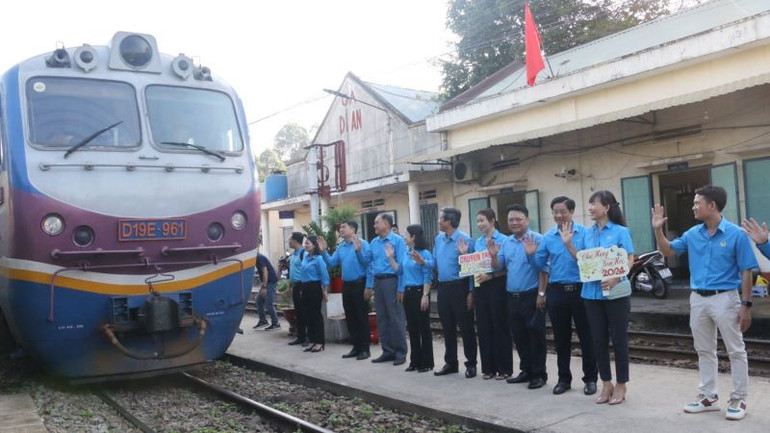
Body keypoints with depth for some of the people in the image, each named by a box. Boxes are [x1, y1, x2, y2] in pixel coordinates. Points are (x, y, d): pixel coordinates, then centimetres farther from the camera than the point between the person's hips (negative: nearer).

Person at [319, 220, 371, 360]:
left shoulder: (362, 244, -10)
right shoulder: (340, 246, 12)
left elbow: (366, 263, -19)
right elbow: (332, 263, 8)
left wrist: (358, 250, -32)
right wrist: (323, 252, -3)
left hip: (359, 284, -7)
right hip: (346, 285, 7)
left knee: (362, 317, -2)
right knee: (350, 318, 12)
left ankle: (364, 348, 5)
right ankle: (356, 347, 21)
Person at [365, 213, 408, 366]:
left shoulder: (398, 240, -6)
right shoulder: (373, 243, 13)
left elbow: (402, 264, -10)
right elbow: (370, 264, 16)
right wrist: (369, 286, 15)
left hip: (391, 281, -7)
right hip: (377, 282, 7)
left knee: (396, 318, -2)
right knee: (382, 318, 11)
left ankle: (400, 352, 7)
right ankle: (388, 351, 20)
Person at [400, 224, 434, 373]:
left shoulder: (424, 254, -11)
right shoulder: (407, 254, 11)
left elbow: (427, 276, -13)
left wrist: (425, 296, -18)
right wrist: (401, 292, 11)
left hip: (419, 292, -7)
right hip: (408, 293, 7)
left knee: (423, 327, 1)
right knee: (412, 328, 12)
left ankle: (426, 362, 9)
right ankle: (415, 361, 21)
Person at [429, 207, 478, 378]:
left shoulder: (464, 239, -12)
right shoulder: (438, 239, 10)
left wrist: (471, 292, -14)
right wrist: (423, 262, -2)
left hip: (459, 287, -7)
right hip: (443, 288, 7)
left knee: (466, 327, 1)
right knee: (447, 327, 14)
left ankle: (471, 364, 12)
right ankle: (450, 363, 24)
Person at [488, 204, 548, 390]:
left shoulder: (537, 239, -10)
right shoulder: (506, 242, 11)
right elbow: (498, 267, 10)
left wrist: (541, 293, -17)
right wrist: (493, 256, -10)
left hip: (531, 296, -7)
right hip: (512, 296, 7)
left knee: (535, 336, 0)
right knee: (518, 336, 13)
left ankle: (539, 374, 11)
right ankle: (526, 370, 26)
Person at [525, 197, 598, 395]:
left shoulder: (584, 233, -4)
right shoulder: (548, 237, 7)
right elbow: (540, 264, 9)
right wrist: (531, 255, -10)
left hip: (580, 290, -3)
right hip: (556, 291, 3)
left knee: (586, 336, 5)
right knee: (561, 338, 11)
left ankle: (590, 378, 18)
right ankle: (564, 378, 23)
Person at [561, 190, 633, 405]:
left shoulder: (620, 231, -4)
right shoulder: (586, 233, 9)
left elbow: (629, 260, -8)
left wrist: (616, 278, -24)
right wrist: (568, 243, 0)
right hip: (592, 293, 5)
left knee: (619, 338, 4)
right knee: (598, 339, 9)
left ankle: (621, 385, 15)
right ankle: (606, 383, 21)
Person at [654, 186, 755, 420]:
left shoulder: (735, 234, -10)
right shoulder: (693, 234, 3)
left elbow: (746, 272, -9)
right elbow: (667, 250, 14)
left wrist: (746, 305, -11)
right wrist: (658, 229, -2)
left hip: (725, 297, -6)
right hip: (698, 298, 6)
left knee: (736, 351, 5)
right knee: (704, 350, 14)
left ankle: (738, 400, 14)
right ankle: (708, 396, 25)